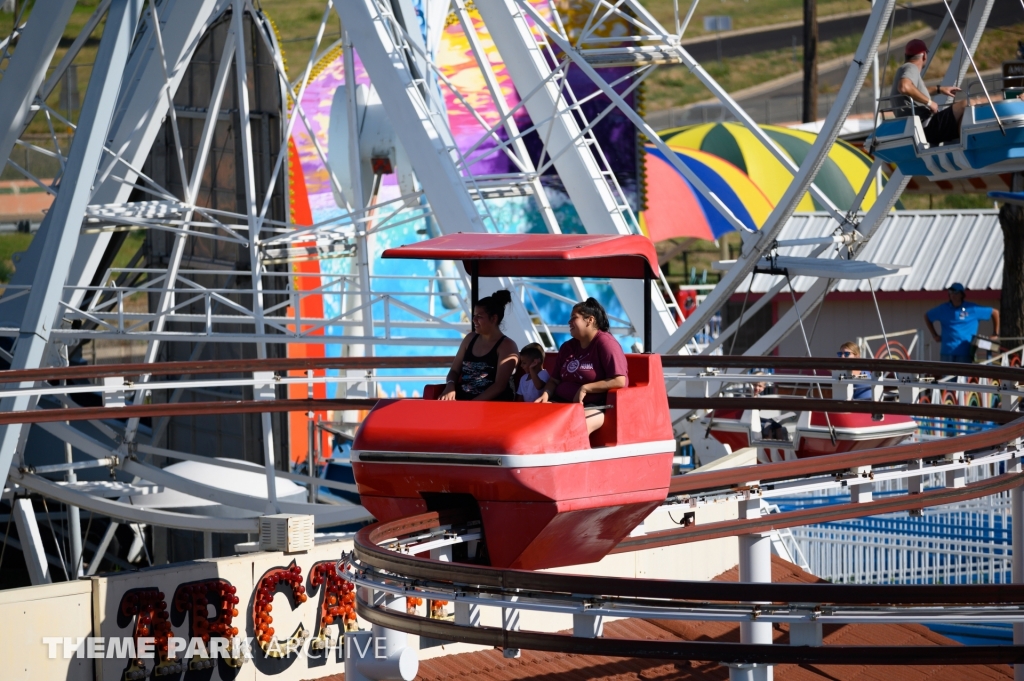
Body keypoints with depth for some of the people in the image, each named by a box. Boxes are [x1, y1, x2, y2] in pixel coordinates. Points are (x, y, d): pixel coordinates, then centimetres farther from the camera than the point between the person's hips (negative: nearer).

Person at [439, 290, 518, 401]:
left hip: (494, 405, -5)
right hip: (463, 401, 5)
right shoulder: (470, 338, 16)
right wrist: (450, 387, -5)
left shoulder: (506, 346, -1)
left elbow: (500, 385, -10)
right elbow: (454, 370, 19)